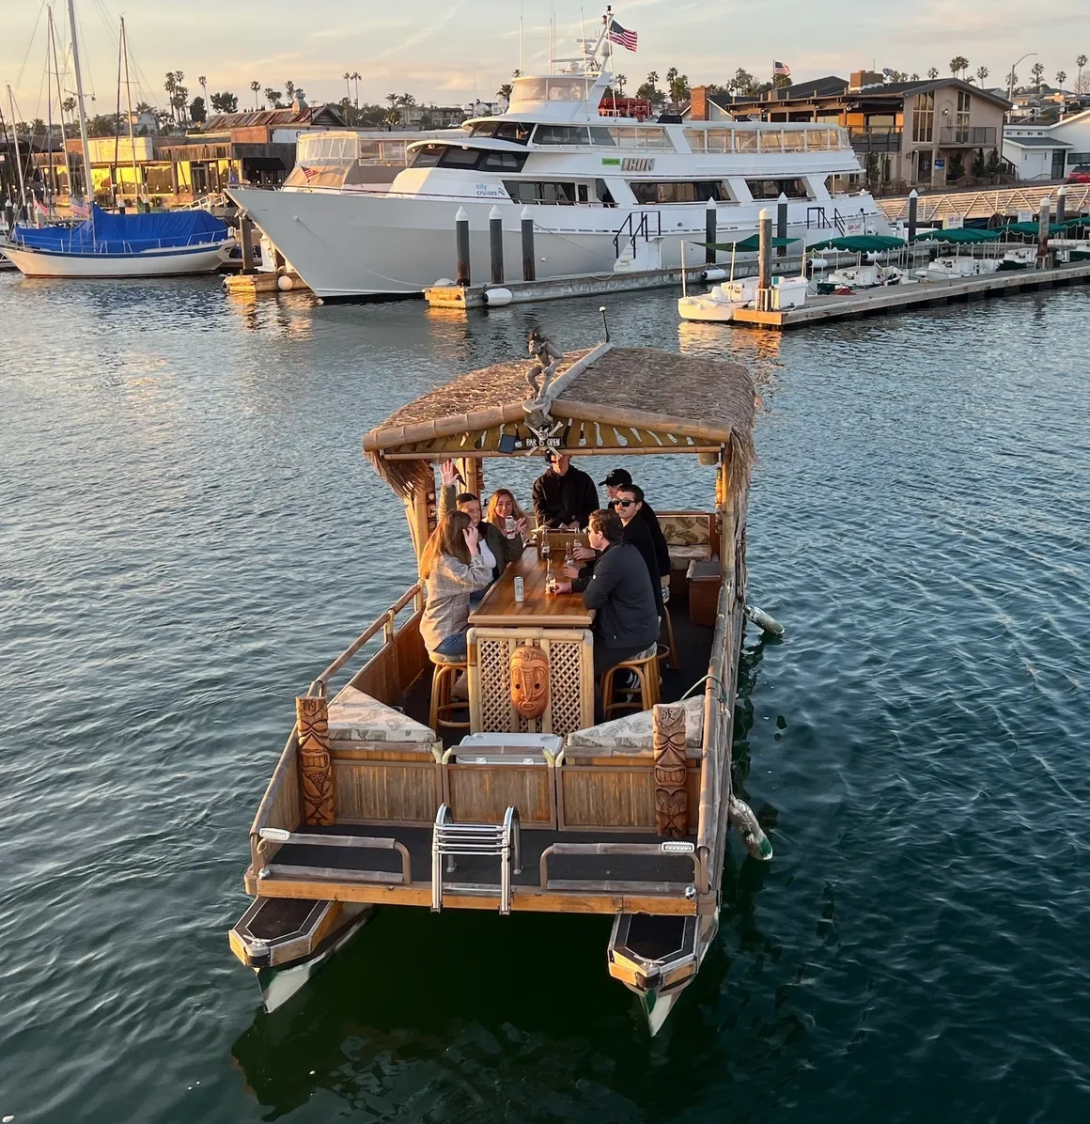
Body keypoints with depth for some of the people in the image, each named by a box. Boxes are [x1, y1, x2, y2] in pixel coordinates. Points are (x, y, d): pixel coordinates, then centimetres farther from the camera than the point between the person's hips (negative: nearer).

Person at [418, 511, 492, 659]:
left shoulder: (440, 557, 7)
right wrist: (473, 547, -26)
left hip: (445, 630, 10)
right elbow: (480, 580, -31)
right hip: (446, 638, -10)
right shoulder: (445, 563, -24)